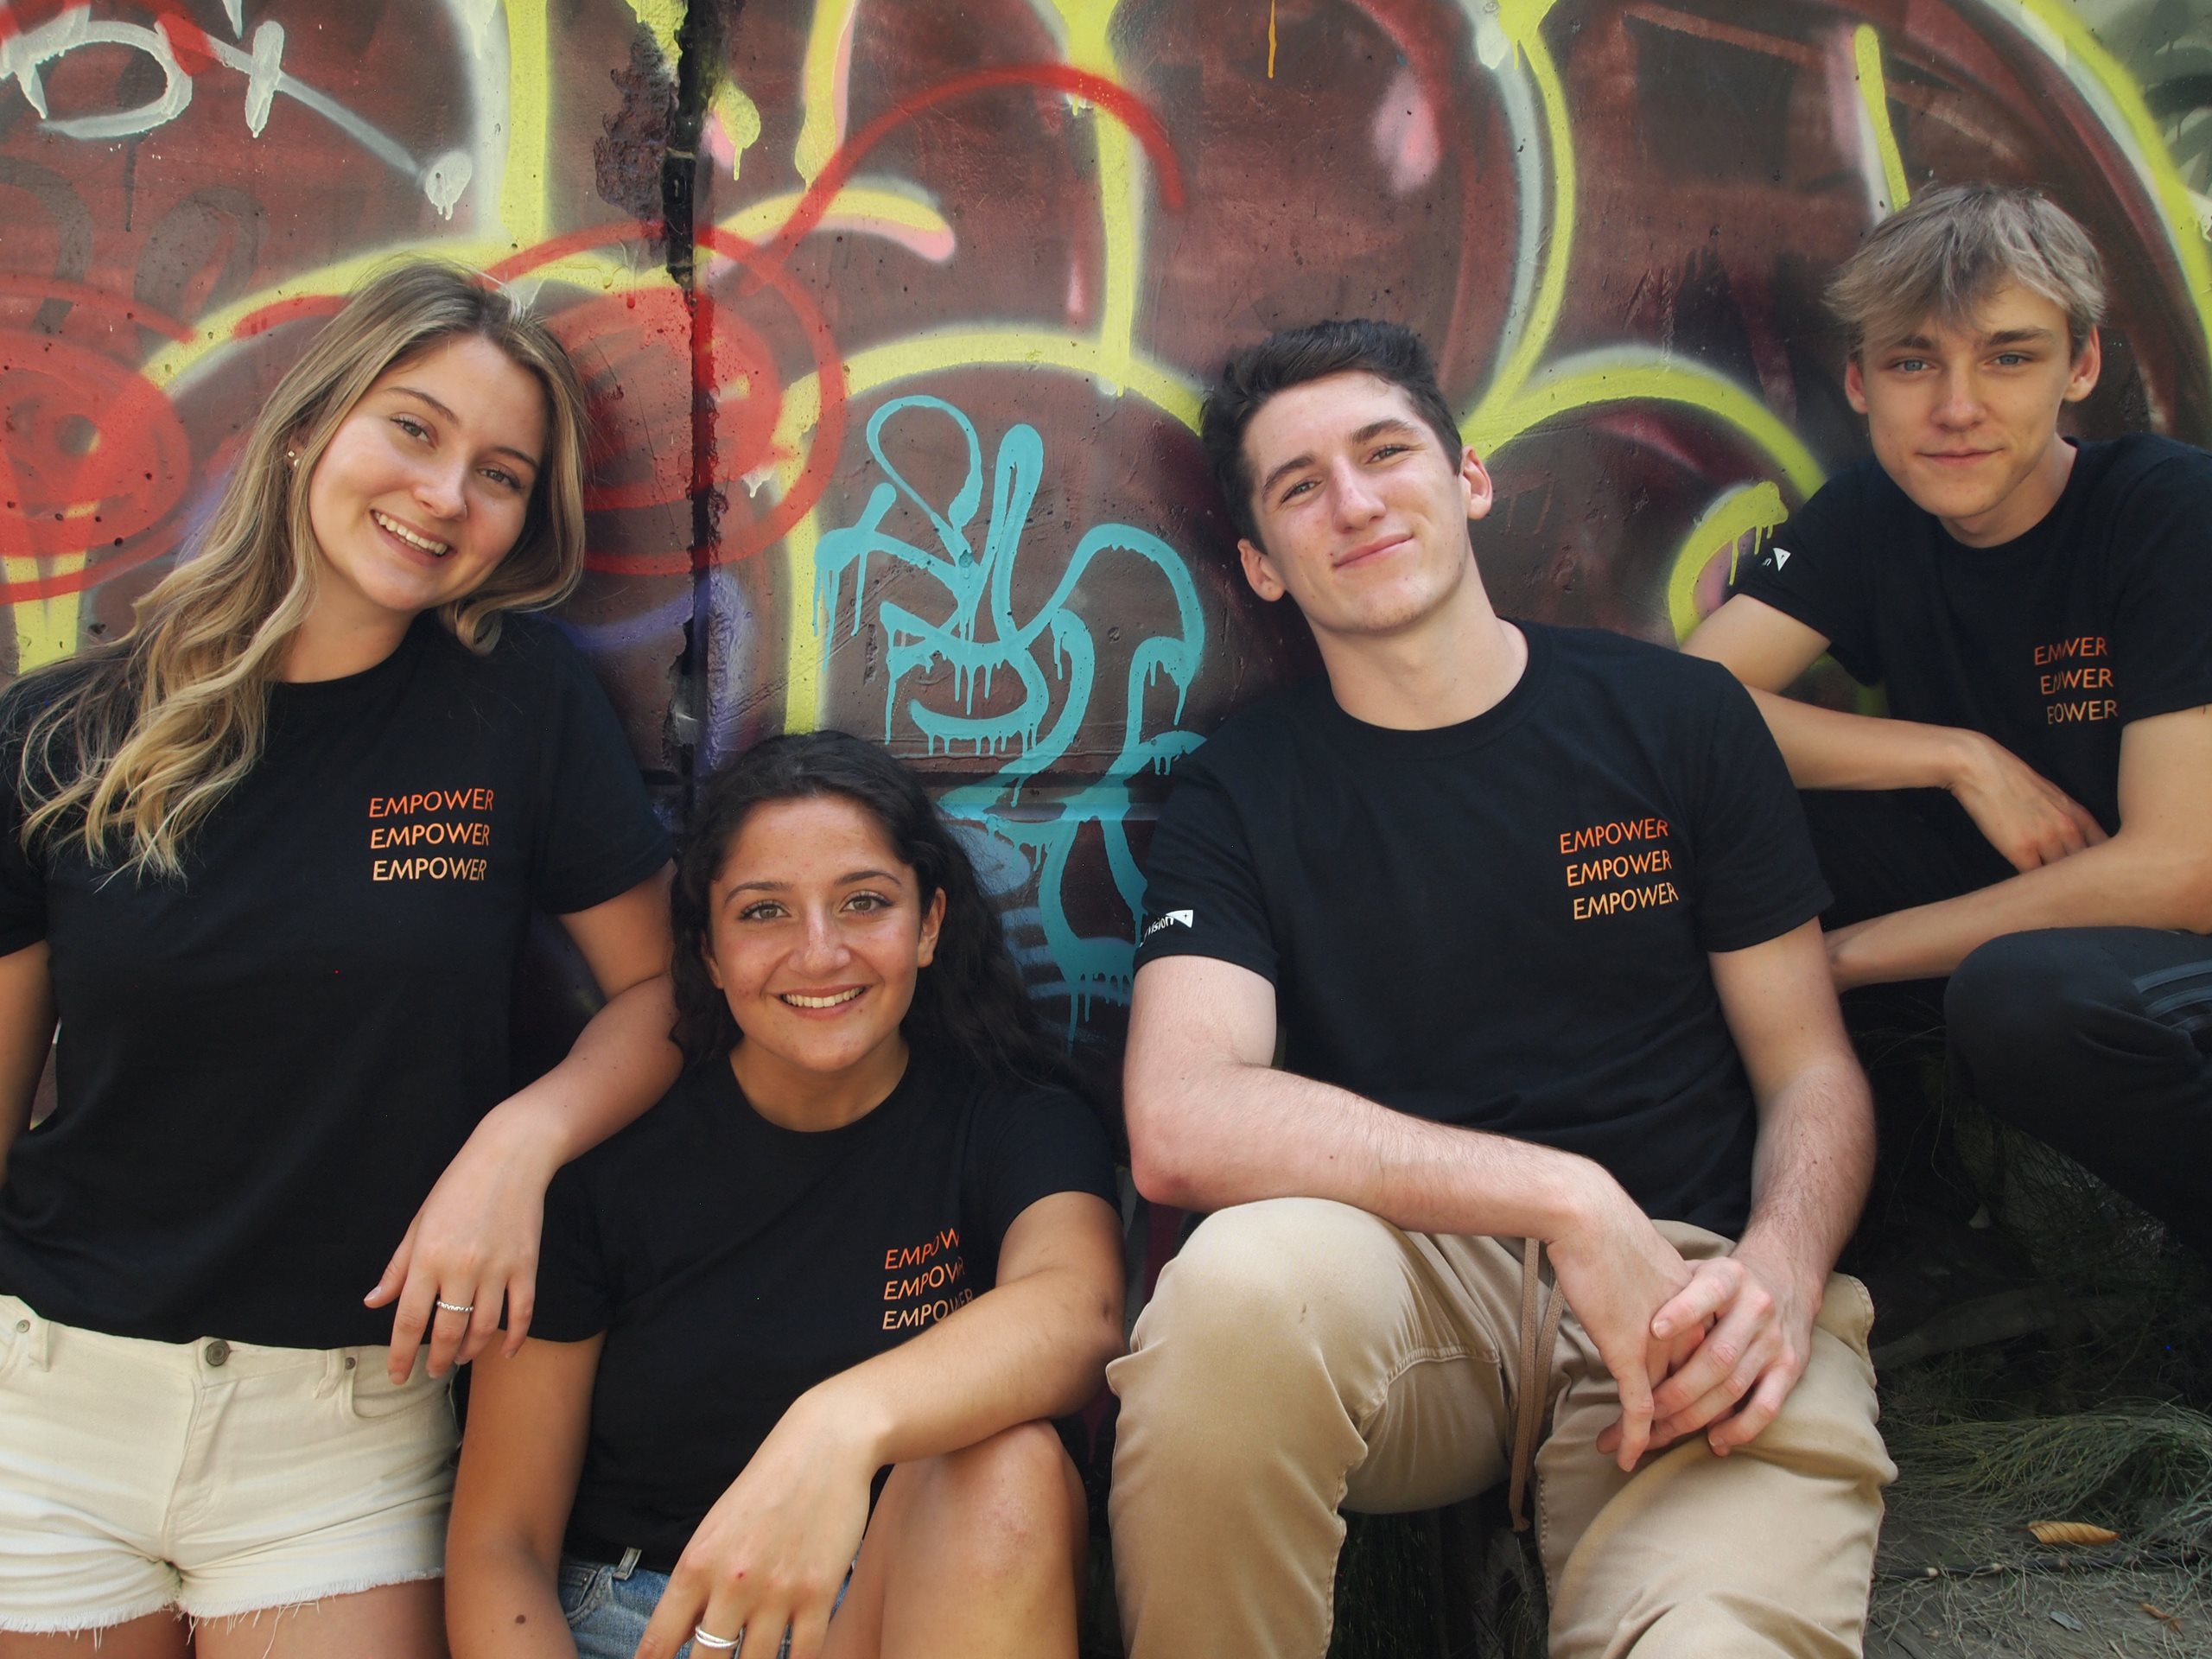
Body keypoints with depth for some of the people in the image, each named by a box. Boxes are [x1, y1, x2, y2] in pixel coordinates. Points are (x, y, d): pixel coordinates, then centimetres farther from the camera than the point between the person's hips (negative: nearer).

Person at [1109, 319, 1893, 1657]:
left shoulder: (1680, 717, 8)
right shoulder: (1240, 795, 4)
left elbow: (1812, 1071, 10)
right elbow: (1178, 1128, -13)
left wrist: (1779, 1273, -13)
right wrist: (1564, 1196, -21)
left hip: (1687, 1293, -1)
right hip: (1409, 1282, 1)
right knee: (1249, 1274, -34)